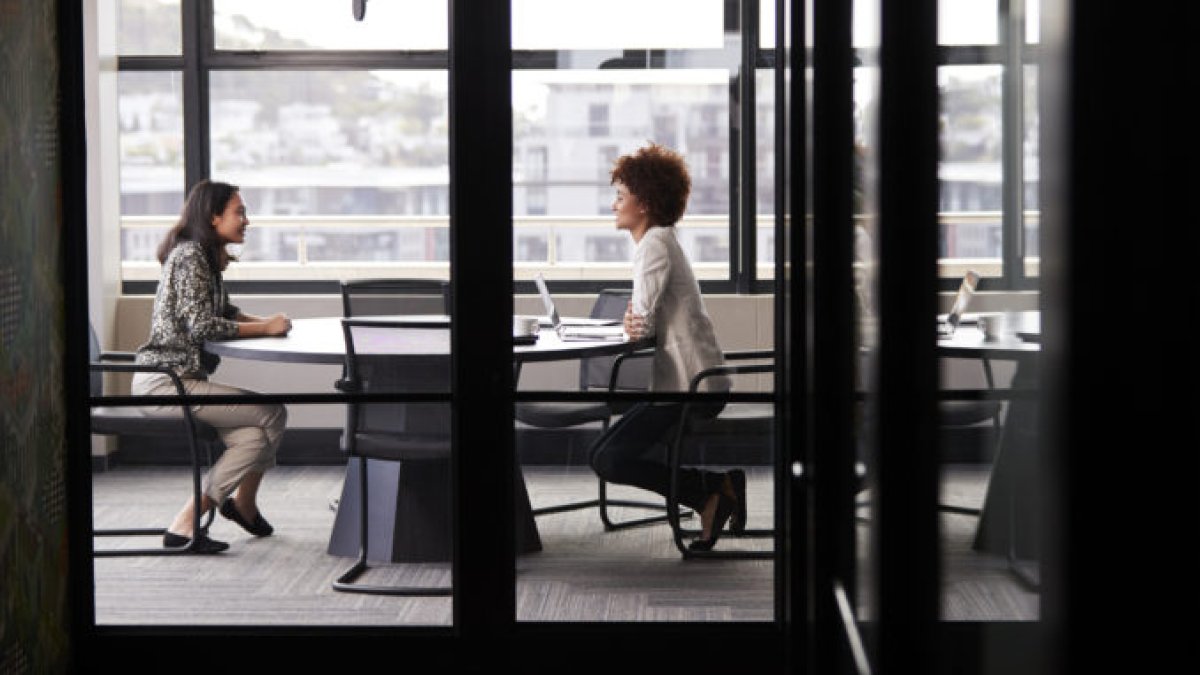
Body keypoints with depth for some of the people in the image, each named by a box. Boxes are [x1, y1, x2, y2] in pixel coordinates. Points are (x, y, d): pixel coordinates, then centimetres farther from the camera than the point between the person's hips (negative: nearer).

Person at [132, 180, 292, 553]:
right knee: (272, 414, -13)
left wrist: (266, 321, 7)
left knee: (255, 435, -7)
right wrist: (265, 328, -12)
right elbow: (202, 325, -20)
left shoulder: (205, 257, 17)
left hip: (183, 378, 9)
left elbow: (222, 312, 27)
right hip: (165, 381, -9)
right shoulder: (189, 256, -13)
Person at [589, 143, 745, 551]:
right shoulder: (660, 240, 18)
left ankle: (707, 497, -7)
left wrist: (633, 323, 3)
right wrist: (635, 322, -6)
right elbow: (648, 321, 17)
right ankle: (717, 480, 12)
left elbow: (642, 325, -19)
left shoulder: (654, 244, -14)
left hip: (688, 387, -10)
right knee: (621, 447, 17)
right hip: (693, 383, 10)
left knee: (607, 459, -13)